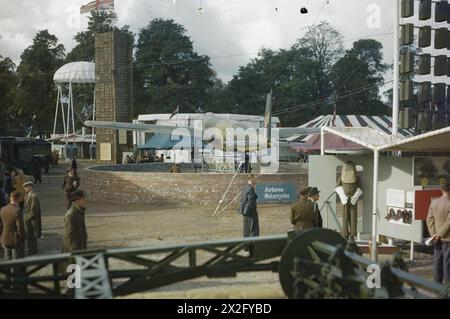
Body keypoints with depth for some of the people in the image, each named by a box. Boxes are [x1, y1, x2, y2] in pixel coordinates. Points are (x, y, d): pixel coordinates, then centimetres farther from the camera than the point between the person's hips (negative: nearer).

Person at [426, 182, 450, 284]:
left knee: (437, 260, 12)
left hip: (437, 238, 6)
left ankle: (437, 282, 18)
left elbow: (429, 219, 4)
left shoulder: (434, 203, 5)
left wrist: (433, 234, 1)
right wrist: (440, 234, -12)